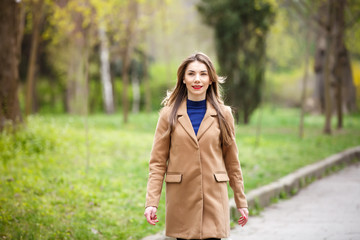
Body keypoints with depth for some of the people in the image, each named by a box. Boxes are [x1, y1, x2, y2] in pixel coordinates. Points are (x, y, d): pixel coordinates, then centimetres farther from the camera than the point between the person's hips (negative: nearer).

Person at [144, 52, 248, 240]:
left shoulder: (223, 115, 4)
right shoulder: (169, 115, 2)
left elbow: (232, 162, 11)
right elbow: (157, 162, 2)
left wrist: (241, 202, 11)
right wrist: (151, 202, -7)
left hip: (213, 198, 0)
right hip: (181, 201, 0)